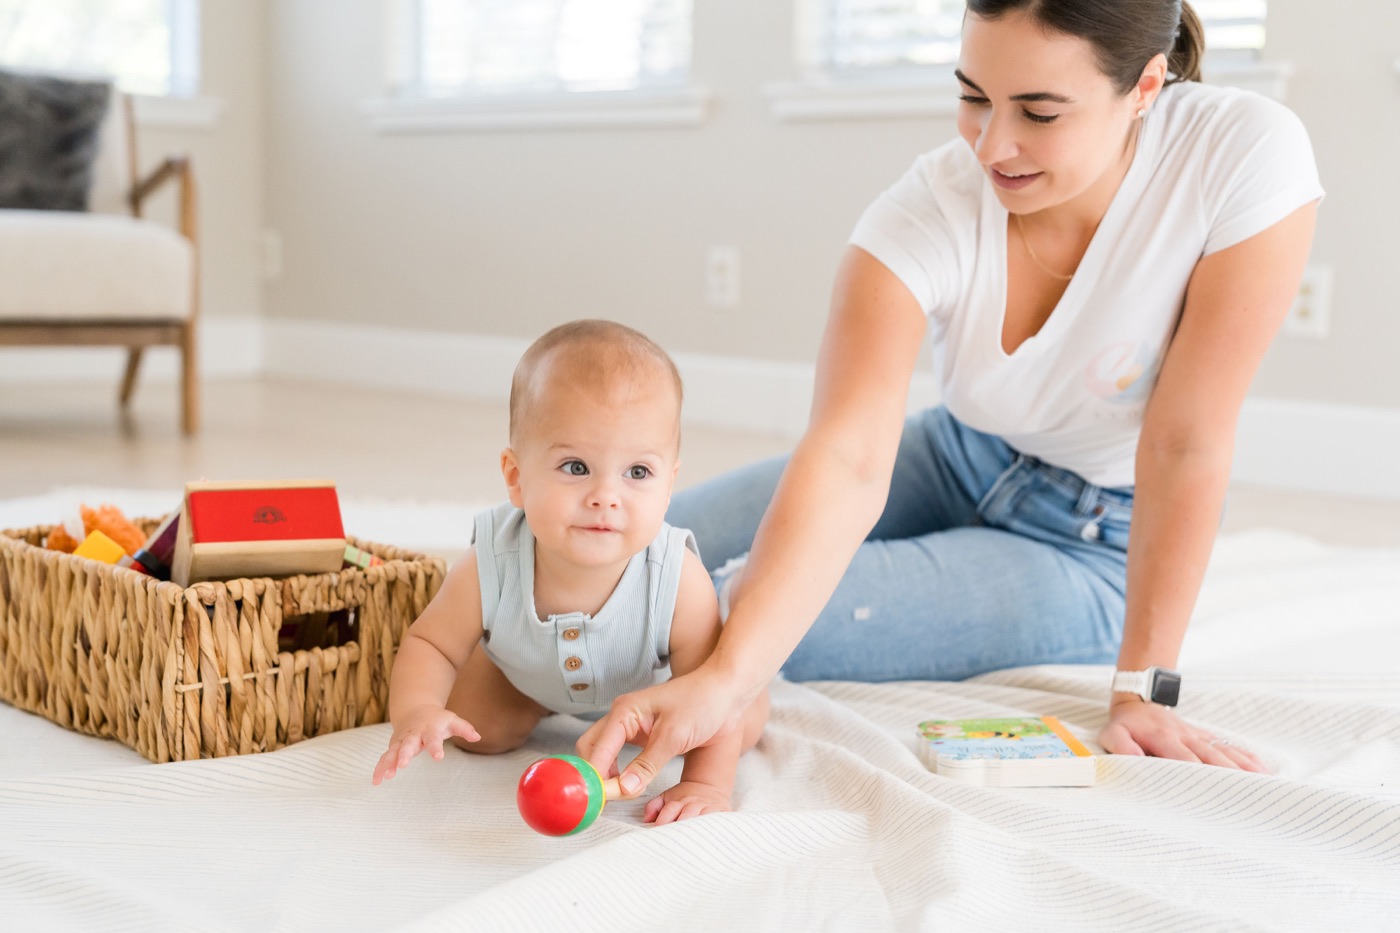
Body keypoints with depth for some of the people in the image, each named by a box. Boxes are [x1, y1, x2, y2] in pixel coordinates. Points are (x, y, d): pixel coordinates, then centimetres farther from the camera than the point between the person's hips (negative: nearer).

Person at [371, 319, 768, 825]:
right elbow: (430, 644, -24)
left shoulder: (679, 583, -45)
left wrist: (705, 784, -42)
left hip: (650, 672, -1)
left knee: (745, 722, -5)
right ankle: (548, 703, 29)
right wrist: (416, 710, -45)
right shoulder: (488, 568, -41)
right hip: (529, 669, 1)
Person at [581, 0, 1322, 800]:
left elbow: (1186, 447, -24)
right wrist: (723, 679, -48)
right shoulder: (929, 213, -23)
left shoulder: (1247, 155, -28)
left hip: (1093, 546, -3)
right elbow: (849, 457, -35)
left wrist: (1144, 689, -21)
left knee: (730, 597, -21)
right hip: (961, 460, 3)